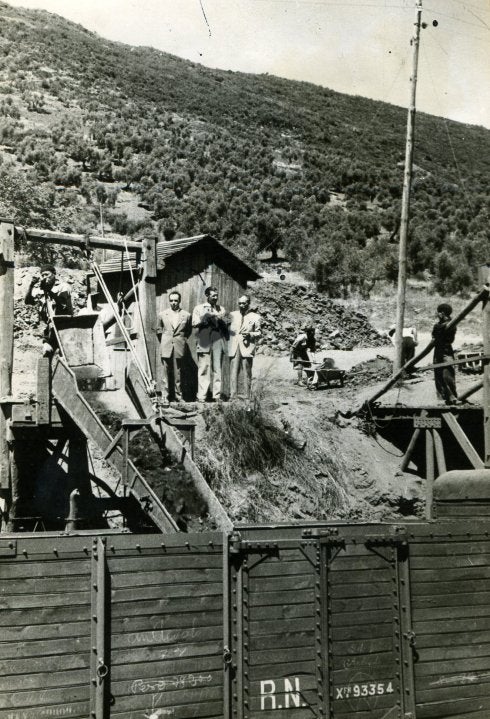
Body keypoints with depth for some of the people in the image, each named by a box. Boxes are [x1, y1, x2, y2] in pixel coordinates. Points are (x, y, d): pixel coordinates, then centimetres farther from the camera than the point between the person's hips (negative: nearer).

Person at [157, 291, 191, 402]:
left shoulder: (186, 315, 5)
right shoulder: (162, 314, 8)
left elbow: (188, 331, 18)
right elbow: (159, 330, 20)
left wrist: (182, 340, 11)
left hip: (179, 347, -1)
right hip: (166, 347, 1)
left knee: (177, 373, 0)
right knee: (167, 373, 0)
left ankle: (178, 396, 7)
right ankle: (168, 395, 6)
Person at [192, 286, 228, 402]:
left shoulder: (221, 309, 19)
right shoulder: (199, 308, 12)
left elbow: (225, 326, 19)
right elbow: (194, 324, 2)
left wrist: (220, 321, -1)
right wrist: (204, 320, -10)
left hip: (218, 342, 2)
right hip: (204, 342, -2)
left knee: (217, 369, -1)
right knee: (204, 369, -7)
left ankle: (216, 396, 1)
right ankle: (201, 396, -7)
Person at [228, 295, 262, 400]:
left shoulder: (255, 317, 7)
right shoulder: (232, 315, 15)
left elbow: (259, 333, 7)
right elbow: (228, 329, 20)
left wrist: (250, 334, -10)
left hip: (247, 347, -2)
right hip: (234, 347, 2)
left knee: (247, 372, -1)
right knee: (233, 372, -4)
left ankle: (247, 397, 3)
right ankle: (233, 395, -5)